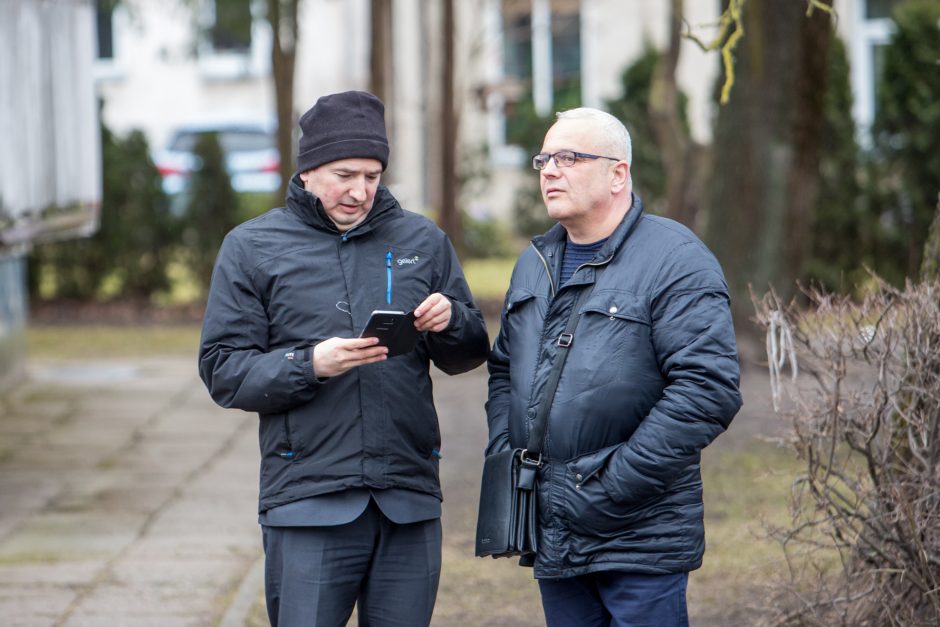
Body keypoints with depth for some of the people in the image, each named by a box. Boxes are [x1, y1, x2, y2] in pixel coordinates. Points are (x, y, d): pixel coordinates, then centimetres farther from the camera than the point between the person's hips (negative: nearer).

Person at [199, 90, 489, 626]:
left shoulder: (423, 240, 13)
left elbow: (469, 356, 17)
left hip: (410, 502, 3)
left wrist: (449, 324, -6)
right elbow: (224, 371, 0)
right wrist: (310, 365, -16)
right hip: (308, 498, -3)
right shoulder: (252, 249, 5)